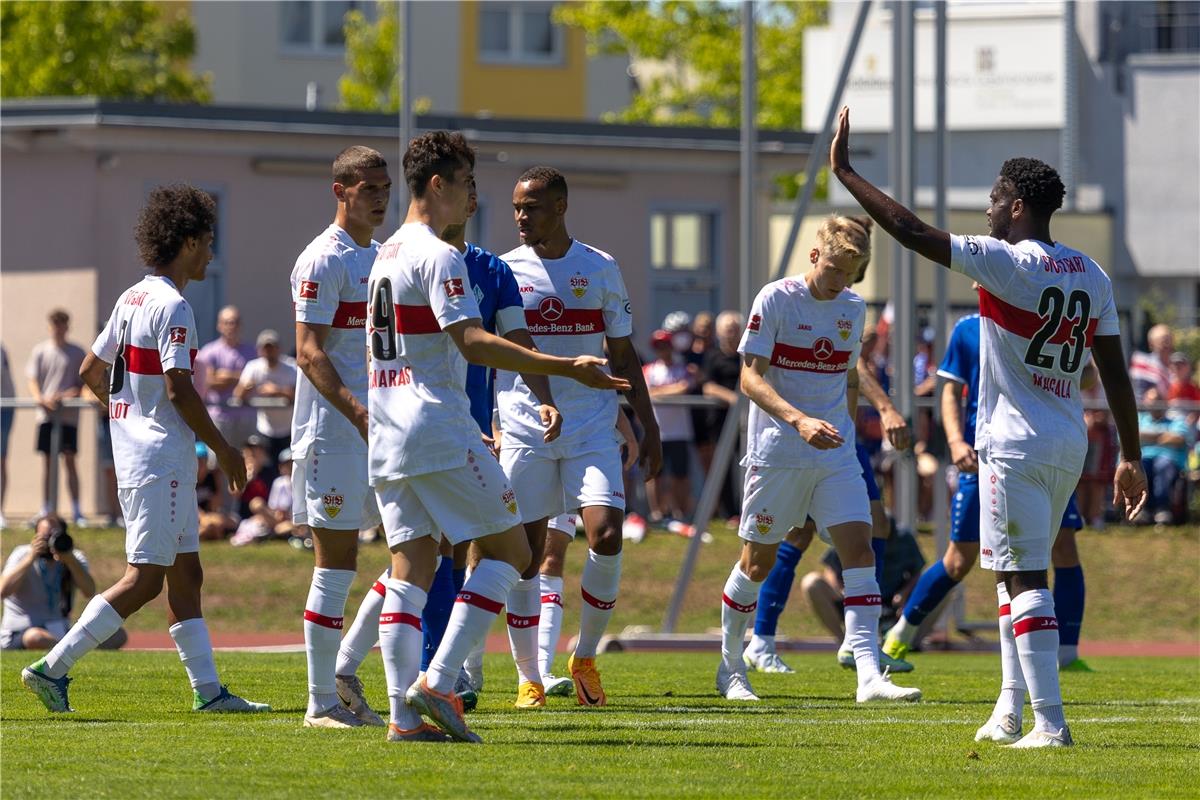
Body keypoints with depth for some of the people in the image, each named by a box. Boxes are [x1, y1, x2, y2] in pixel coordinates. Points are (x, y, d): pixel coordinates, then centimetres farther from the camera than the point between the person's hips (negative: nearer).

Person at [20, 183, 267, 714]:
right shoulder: (171, 306, -15)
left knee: (186, 572, 12)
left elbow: (91, 372, 19)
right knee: (144, 579, -9)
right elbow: (179, 390, -20)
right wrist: (224, 450, -11)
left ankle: (208, 690, 13)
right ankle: (53, 667, -13)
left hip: (133, 454, 10)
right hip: (161, 462, -10)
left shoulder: (131, 299, 13)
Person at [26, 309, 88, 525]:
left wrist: (75, 392, -11)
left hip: (69, 416, -1)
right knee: (47, 461, 3)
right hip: (46, 415, 1)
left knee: (69, 460, -2)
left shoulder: (76, 353, 7)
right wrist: (40, 398, -14)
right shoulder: (40, 351, 8)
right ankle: (46, 510, 9)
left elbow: (84, 383, 10)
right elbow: (33, 380, 5)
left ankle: (76, 511, 1)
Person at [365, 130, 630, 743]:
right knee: (509, 550, -1)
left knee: (410, 571, 6)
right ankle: (437, 683, -11)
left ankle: (404, 715, -1)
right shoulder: (438, 256, -11)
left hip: (389, 439, 9)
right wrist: (564, 368, -26)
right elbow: (472, 342, -23)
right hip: (440, 430, -9)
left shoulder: (386, 255, 18)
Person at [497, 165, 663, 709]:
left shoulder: (601, 270, 6)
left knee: (606, 537, -14)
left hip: (593, 429, 0)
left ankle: (585, 657, 5)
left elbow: (623, 357, 12)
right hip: (524, 433, 0)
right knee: (526, 552, -3)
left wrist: (648, 427, 7)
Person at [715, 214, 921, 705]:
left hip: (836, 456, 4)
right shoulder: (775, 299, -9)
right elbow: (750, 377, -16)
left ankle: (869, 677, -16)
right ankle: (730, 669, 24)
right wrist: (799, 420, -29)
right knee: (758, 562, 5)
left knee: (859, 551, -11)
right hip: (777, 455, -4)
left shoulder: (854, 309, 8)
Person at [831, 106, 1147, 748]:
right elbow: (1115, 373, 10)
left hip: (1015, 446, -8)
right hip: (1069, 447, 8)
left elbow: (912, 232, -15)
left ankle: (1050, 721, -14)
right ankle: (1010, 711, 25)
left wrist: (844, 171, -6)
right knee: (1019, 572, 20)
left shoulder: (1007, 263, -13)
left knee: (1024, 578, -8)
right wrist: (1130, 458, 15)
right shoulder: (1090, 275, 9)